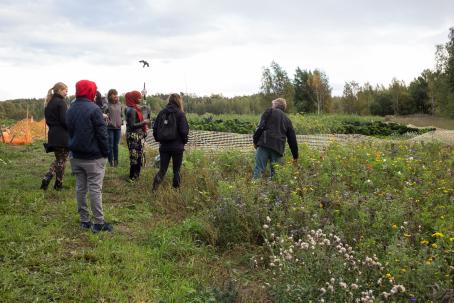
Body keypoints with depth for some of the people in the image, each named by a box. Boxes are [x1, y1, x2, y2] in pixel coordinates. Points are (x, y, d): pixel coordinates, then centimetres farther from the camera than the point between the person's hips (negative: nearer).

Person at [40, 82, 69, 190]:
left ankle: (46, 178, 9)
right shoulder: (61, 102, -12)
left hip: (52, 134, 8)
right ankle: (58, 184, 10)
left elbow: (48, 120, 16)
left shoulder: (49, 103, 13)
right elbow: (64, 120, -17)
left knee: (58, 159, 19)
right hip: (62, 136, -8)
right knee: (61, 160, 3)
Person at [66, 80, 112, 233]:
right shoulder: (93, 109, -16)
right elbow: (102, 133, -15)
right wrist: (105, 152, -6)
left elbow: (70, 131, 14)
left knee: (80, 188, 12)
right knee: (95, 189, -3)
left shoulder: (70, 110, 8)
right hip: (93, 157, -7)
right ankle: (98, 223, 2)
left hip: (76, 157, 7)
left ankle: (84, 220, 19)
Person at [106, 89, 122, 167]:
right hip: (110, 127, -5)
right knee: (110, 145, 0)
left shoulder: (119, 104, 10)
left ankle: (116, 161, 19)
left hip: (118, 127, 5)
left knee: (116, 145, 11)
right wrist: (109, 122, -16)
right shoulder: (107, 105, -8)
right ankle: (111, 161, 8)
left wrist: (121, 122, 8)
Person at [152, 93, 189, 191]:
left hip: (164, 146, 3)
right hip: (177, 146, -3)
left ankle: (154, 188, -10)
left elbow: (155, 128, 5)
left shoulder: (162, 113, 2)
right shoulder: (180, 114, -10)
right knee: (176, 170, 11)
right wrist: (184, 141, 6)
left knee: (162, 170, 9)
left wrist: (158, 139, 18)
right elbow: (184, 131, -12)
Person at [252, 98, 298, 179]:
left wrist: (255, 141, 3)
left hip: (264, 144, -4)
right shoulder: (287, 120, 24)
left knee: (259, 169, -8)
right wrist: (295, 156, 29)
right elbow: (292, 139, 23)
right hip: (278, 148, 4)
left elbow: (261, 127, -4)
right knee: (275, 172, 9)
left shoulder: (269, 111, 11)